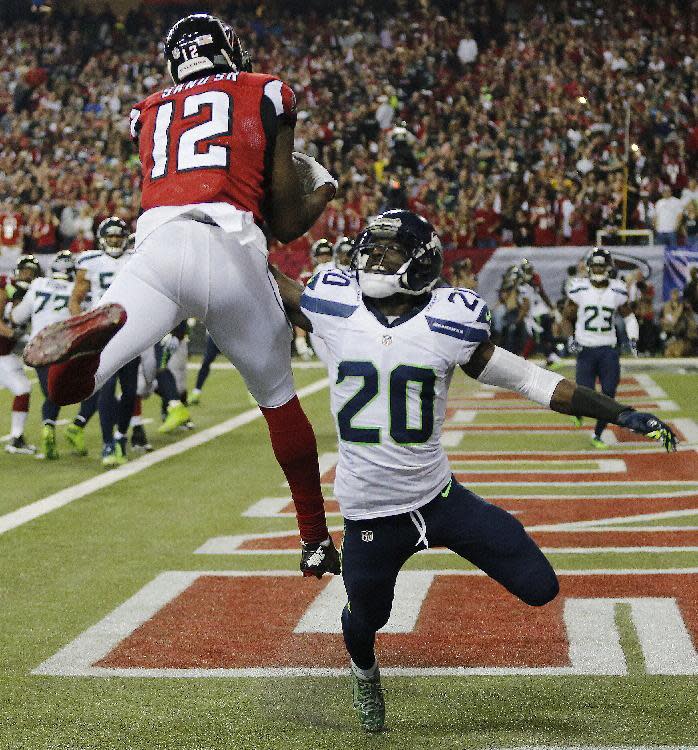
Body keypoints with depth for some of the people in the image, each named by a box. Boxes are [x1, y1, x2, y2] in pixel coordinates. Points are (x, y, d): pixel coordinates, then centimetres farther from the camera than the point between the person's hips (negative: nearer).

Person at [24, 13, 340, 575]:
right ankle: (316, 543, 26)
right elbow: (286, 226, 16)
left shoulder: (151, 113, 28)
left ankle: (102, 323, -37)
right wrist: (321, 192, 35)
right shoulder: (267, 94, 18)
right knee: (278, 396, 20)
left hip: (159, 248, 1)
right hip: (234, 251, -1)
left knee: (67, 384, -2)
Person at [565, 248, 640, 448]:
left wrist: (633, 339, 0)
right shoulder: (579, 289, -5)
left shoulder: (617, 290, 1)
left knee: (609, 395, -3)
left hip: (609, 350, 2)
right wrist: (570, 338, -6)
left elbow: (628, 316, 13)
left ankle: (598, 435, 17)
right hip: (585, 349, -2)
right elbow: (567, 316, 6)